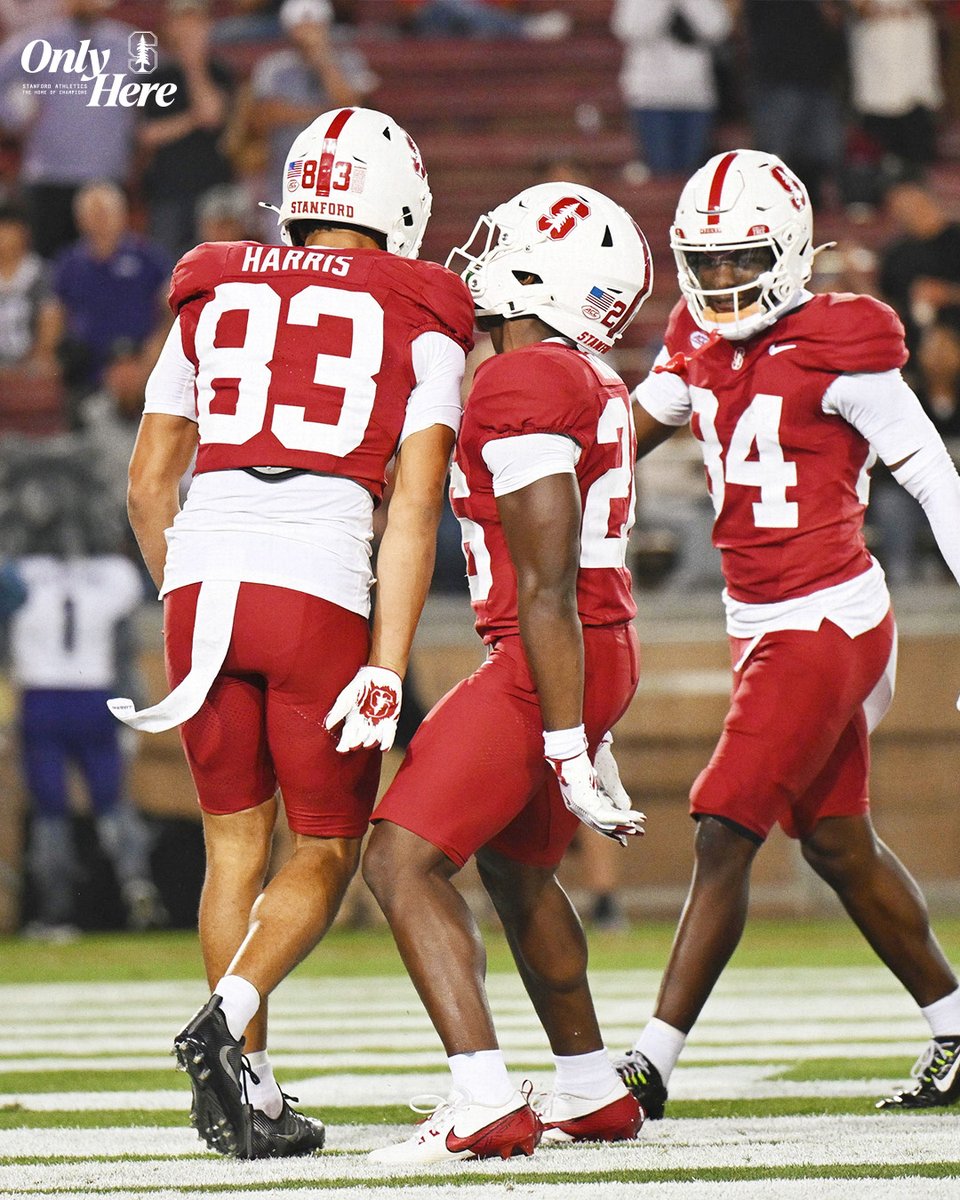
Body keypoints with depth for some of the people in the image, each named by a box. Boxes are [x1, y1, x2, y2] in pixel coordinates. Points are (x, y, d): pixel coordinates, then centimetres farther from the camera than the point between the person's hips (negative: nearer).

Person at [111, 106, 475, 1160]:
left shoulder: (214, 299, 16)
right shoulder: (418, 321, 6)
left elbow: (147, 484, 17)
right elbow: (413, 504, -3)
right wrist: (386, 669, -6)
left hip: (202, 577, 3)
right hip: (319, 587, -3)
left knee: (236, 844, 14)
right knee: (326, 854, 11)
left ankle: (251, 1094, 9)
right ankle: (227, 1018, -13)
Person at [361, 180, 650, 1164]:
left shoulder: (521, 384, -18)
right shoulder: (593, 381, 13)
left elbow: (545, 589, -21)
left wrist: (567, 752, -23)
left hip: (550, 662, -10)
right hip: (603, 649, 10)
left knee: (401, 862, -13)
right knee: (516, 868, 26)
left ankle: (485, 1106, -22)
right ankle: (593, 1092, 36)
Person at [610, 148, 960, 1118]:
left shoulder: (836, 353, -14)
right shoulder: (701, 342, 6)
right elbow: (628, 430, 21)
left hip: (826, 620, -8)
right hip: (763, 625, 8)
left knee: (725, 833, -11)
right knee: (837, 843, 15)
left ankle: (652, 1062, -9)